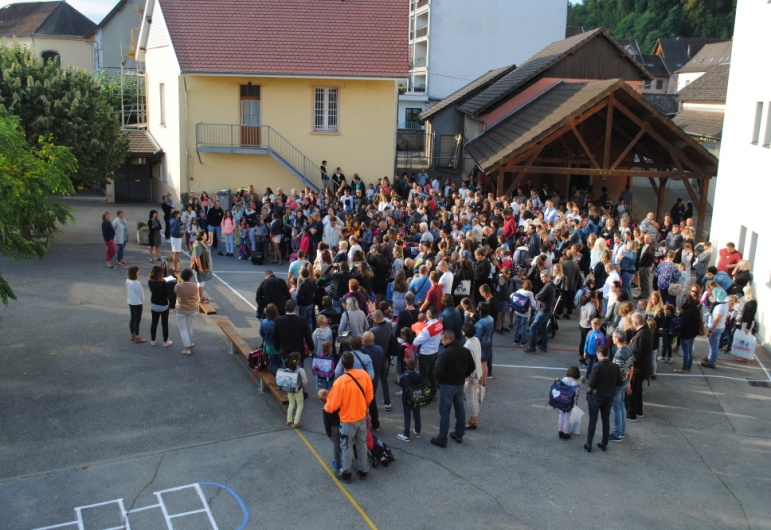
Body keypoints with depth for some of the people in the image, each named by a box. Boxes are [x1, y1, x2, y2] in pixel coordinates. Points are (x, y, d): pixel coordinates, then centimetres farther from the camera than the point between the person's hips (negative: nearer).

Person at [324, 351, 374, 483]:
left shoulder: (340, 381, -28)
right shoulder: (364, 375, -14)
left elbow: (332, 405, -19)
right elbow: (370, 395, 0)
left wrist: (326, 408, 5)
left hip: (347, 419, -4)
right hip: (362, 416, 4)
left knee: (347, 447, 14)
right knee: (362, 444, 21)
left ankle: (346, 474, 28)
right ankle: (363, 471, 33)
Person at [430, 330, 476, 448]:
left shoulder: (445, 353, -22)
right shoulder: (465, 351, -1)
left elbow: (439, 371, -24)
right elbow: (472, 367, 6)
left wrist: (440, 381, -5)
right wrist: (462, 376, 12)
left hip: (448, 385, -6)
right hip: (461, 384, 7)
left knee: (444, 412, 2)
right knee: (460, 409, 18)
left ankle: (442, 439, 8)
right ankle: (459, 435, 29)